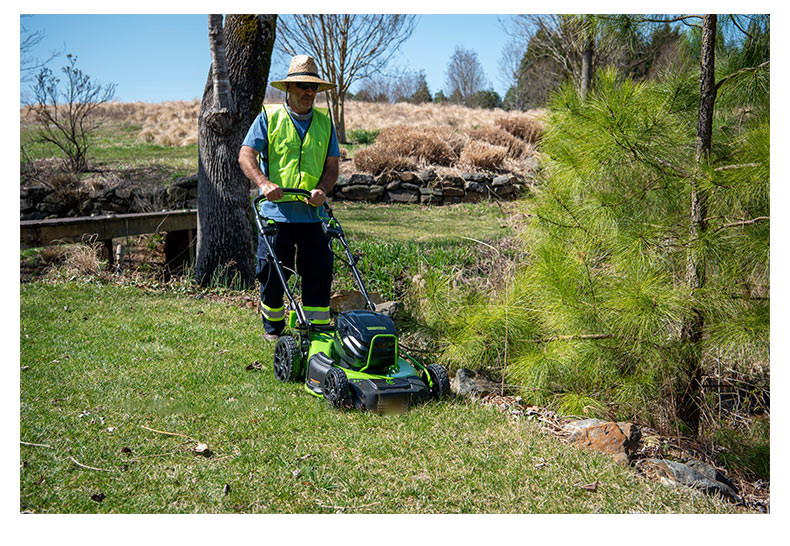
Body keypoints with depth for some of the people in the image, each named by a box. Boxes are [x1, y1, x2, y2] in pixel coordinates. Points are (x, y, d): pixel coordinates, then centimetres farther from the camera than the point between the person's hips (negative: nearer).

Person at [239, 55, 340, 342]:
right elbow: (246, 155, -3)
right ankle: (273, 328, 25)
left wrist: (322, 189, -11)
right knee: (272, 275, 5)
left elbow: (333, 165, 10)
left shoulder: (325, 122, 14)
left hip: (312, 214, 2)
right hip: (276, 211, -2)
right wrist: (264, 182, -20)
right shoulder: (269, 117, 5)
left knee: (319, 275, 0)